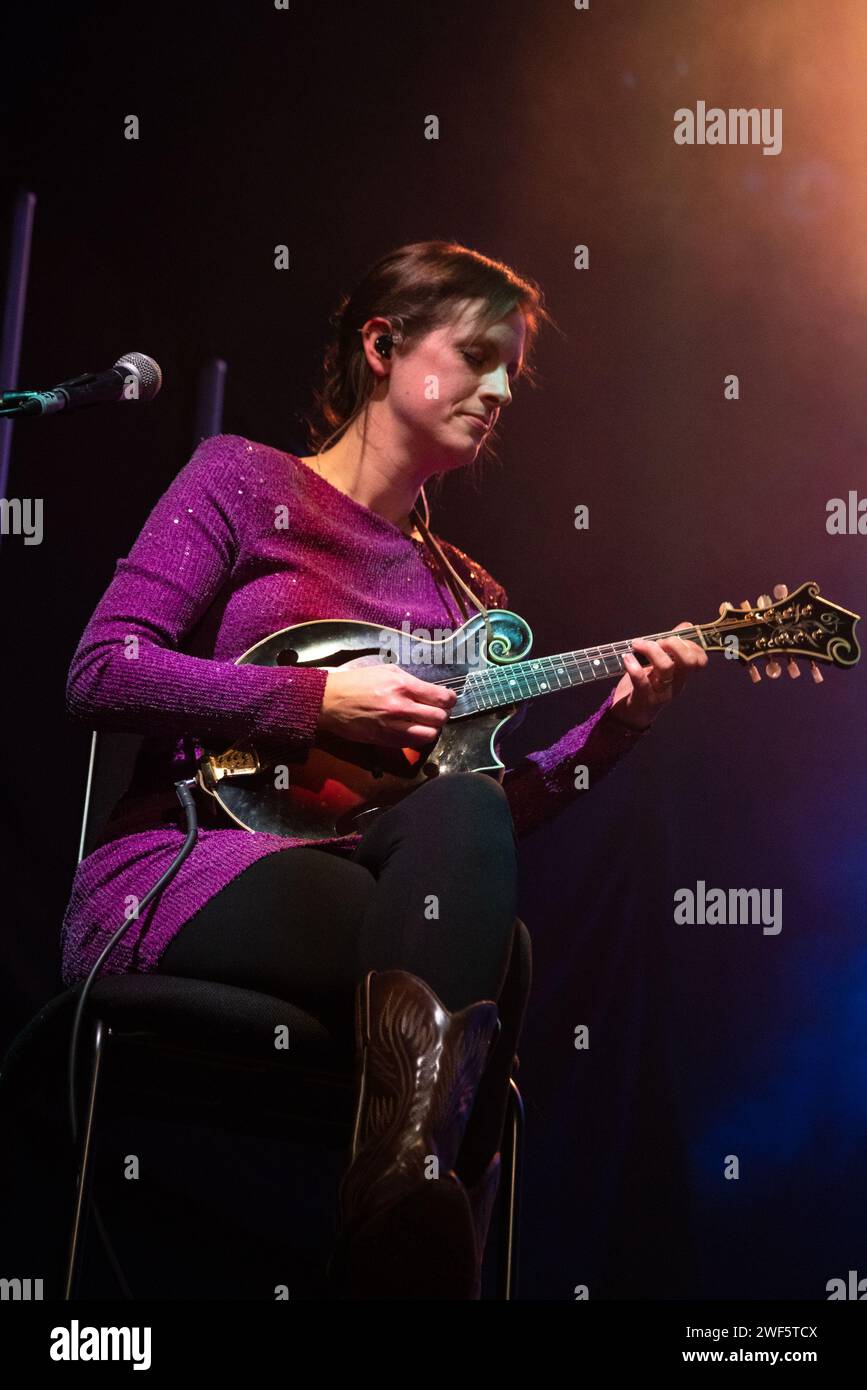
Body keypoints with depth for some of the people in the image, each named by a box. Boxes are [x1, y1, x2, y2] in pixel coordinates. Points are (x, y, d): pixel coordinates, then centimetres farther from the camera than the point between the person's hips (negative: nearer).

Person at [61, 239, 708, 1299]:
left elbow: (498, 808, 11)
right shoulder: (247, 479, 6)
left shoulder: (468, 595, 20)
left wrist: (618, 720, -2)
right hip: (173, 868, -4)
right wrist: (320, 701, -13)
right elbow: (101, 672, -6)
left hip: (377, 885, 4)